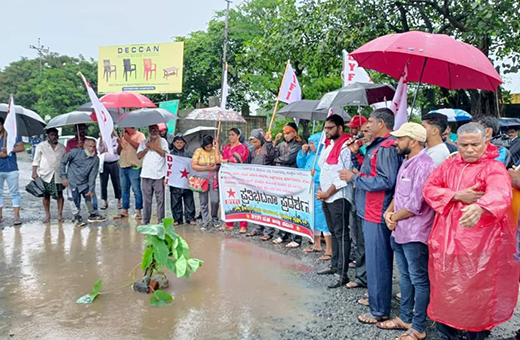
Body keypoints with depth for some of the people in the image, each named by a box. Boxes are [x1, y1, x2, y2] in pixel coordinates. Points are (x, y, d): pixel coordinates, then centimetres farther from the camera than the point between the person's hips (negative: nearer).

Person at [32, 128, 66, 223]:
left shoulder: (62, 147, 10)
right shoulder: (41, 146, 5)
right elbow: (36, 160, 5)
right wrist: (34, 172, -3)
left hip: (58, 175, 1)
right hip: (46, 175, -1)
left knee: (60, 194, 0)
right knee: (46, 195, 3)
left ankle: (60, 214, 7)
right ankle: (47, 215, 14)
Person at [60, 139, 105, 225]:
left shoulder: (95, 159, -5)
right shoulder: (75, 152, -11)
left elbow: (92, 175, -6)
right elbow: (63, 162, -3)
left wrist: (91, 189, -10)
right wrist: (63, 177, -7)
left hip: (84, 183, 3)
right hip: (73, 181, -3)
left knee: (89, 197, 7)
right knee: (76, 200, -9)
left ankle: (92, 215, 30)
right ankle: (77, 218, 11)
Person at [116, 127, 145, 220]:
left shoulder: (139, 135, -1)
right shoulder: (124, 137, 20)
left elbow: (139, 147, -18)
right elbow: (119, 152, 20)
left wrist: (128, 139, -13)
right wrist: (120, 143, 3)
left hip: (134, 167, -7)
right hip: (123, 166, 7)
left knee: (136, 189, -6)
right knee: (124, 189, 11)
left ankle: (138, 211, -1)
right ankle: (124, 210, 18)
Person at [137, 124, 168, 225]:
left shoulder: (163, 141, 8)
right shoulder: (144, 142, 15)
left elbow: (164, 153, -6)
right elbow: (139, 156, 6)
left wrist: (153, 146, -6)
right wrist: (147, 148, -4)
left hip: (159, 175, -2)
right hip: (146, 175, 2)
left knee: (160, 199, -2)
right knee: (147, 200, 4)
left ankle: (161, 220, 4)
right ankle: (145, 221, 10)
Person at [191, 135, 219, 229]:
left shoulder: (215, 151, 8)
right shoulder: (198, 151, 3)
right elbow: (193, 166, -4)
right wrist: (206, 168, -10)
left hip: (213, 179, 0)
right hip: (202, 179, 0)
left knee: (215, 200, -7)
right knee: (203, 201, 4)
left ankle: (214, 218, 15)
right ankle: (205, 221, 14)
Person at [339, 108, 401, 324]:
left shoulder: (386, 148, -17)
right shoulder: (377, 146, 15)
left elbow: (385, 181, -25)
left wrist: (354, 178, -17)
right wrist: (357, 175, 10)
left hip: (377, 214, -10)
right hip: (370, 211, 10)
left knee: (377, 261, -3)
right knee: (374, 258, 20)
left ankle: (380, 311, 7)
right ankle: (376, 297, 35)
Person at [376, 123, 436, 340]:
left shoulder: (424, 166, -19)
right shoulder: (407, 163, 11)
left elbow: (415, 205, -23)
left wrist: (394, 217, -8)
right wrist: (389, 211, 0)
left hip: (415, 234, -9)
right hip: (399, 232, 9)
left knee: (419, 280, 4)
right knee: (405, 277, 20)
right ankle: (405, 318, 34)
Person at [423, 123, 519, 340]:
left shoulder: (494, 168, -8)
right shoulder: (449, 165, 9)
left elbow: (500, 195, -29)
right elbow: (428, 188, 0)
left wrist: (478, 208, -52)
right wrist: (457, 196, -16)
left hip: (479, 245, -4)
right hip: (446, 240, 5)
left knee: (476, 297, 6)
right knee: (445, 294, 14)